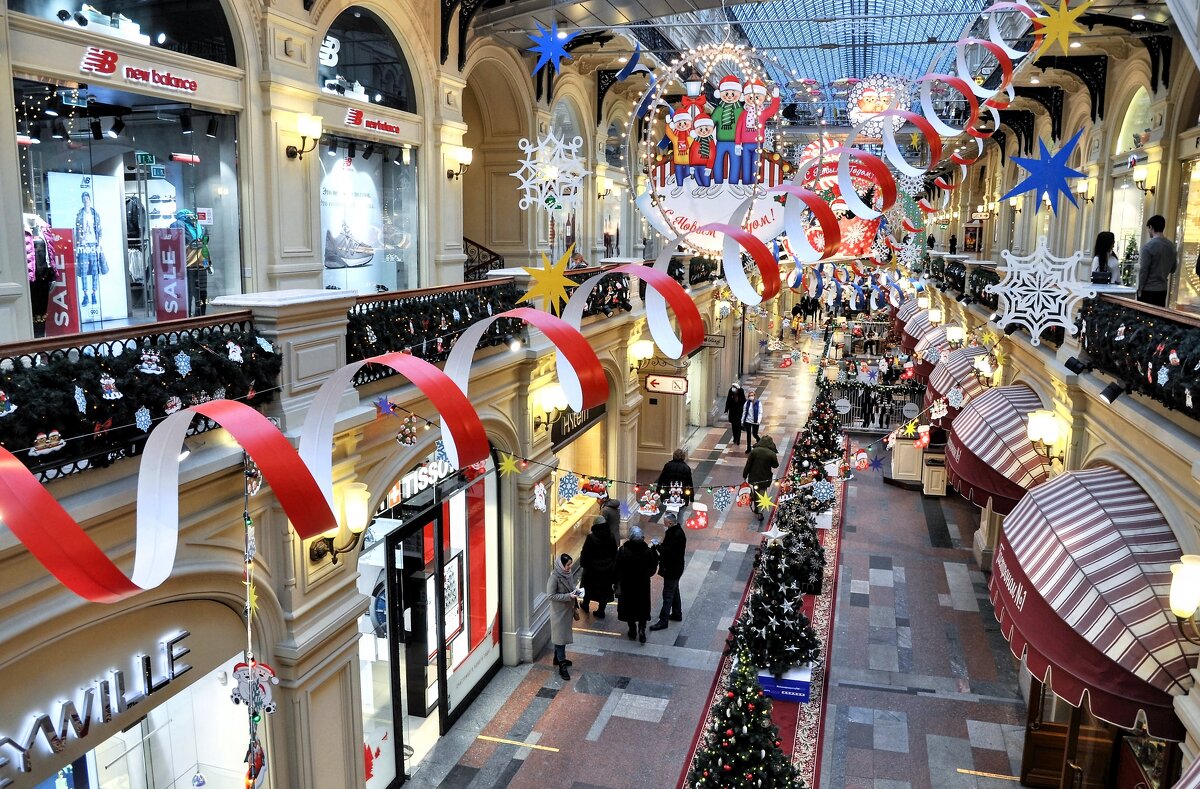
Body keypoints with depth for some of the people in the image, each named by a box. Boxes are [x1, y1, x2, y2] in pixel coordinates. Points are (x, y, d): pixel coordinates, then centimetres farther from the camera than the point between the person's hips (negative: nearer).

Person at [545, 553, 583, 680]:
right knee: (560, 637, -3)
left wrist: (576, 591, -5)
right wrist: (569, 596, -26)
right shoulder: (554, 577, -23)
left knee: (564, 635, 19)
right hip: (559, 611, -8)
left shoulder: (569, 574, 0)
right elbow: (551, 595, -21)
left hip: (568, 609, 8)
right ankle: (562, 666, 1)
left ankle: (558, 658, 36)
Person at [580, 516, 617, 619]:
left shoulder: (591, 538, -20)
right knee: (605, 588, 13)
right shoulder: (611, 537, -8)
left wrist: (583, 564, 1)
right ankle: (601, 610, 16)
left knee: (588, 586, 19)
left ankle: (586, 605, 36)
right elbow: (614, 553, 3)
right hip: (608, 569, 2)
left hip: (593, 568, -2)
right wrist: (612, 565, 15)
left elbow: (585, 554, -14)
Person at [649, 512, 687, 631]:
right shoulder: (674, 531, 6)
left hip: (672, 570, -10)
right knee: (674, 591, 22)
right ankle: (677, 614, 37)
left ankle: (663, 621, 1)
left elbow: (668, 551, -29)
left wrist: (656, 546, -17)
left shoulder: (677, 535, -26)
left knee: (668, 594, -4)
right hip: (673, 568, 10)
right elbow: (668, 548, 12)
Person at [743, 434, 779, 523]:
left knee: (755, 493, 21)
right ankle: (760, 512, 1)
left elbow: (748, 464, -8)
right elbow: (775, 465, -2)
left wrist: (744, 475, 2)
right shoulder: (772, 454, -16)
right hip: (765, 478, -2)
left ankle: (756, 509, 35)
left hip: (754, 477, 2)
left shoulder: (754, 451, -12)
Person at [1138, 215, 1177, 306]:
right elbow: (1172, 269, 15)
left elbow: (1144, 270, -14)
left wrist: (1140, 289, -6)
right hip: (1163, 289, 6)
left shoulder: (1148, 246, -13)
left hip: (1148, 290, -6)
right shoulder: (1171, 245, 7)